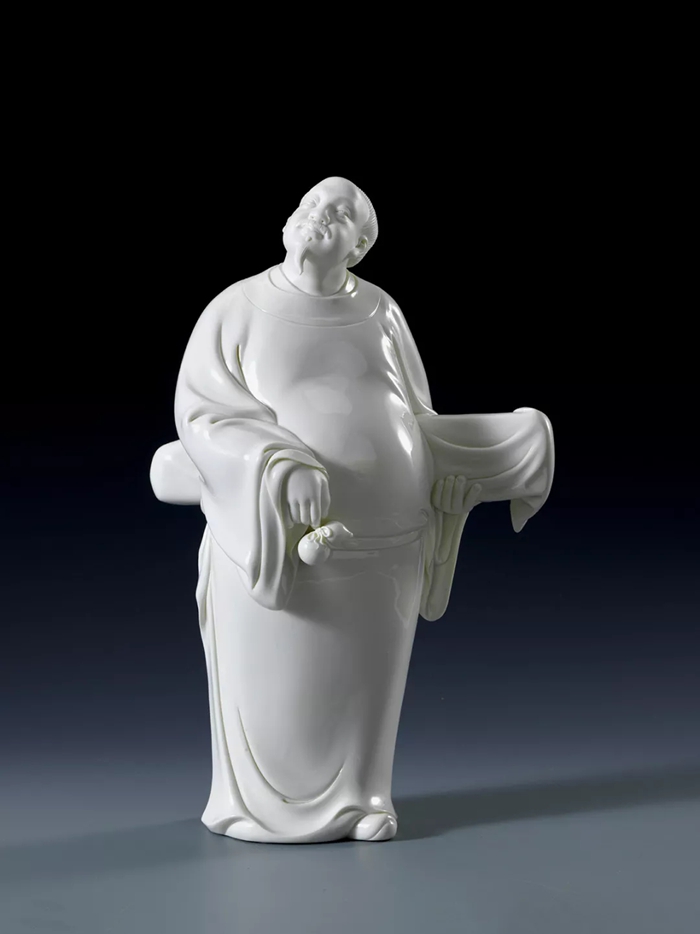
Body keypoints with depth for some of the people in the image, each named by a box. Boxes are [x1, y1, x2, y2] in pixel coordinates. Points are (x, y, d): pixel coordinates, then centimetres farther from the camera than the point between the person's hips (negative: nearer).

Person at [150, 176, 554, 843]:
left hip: (380, 535, 3)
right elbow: (202, 412, -9)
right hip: (275, 526, -2)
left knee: (364, 672, 10)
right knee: (271, 675, 5)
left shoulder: (380, 314, 8)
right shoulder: (237, 309, -2)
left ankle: (358, 796, 27)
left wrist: (513, 444, 4)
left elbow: (413, 426, 13)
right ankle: (257, 800, 24)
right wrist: (286, 467, -25)